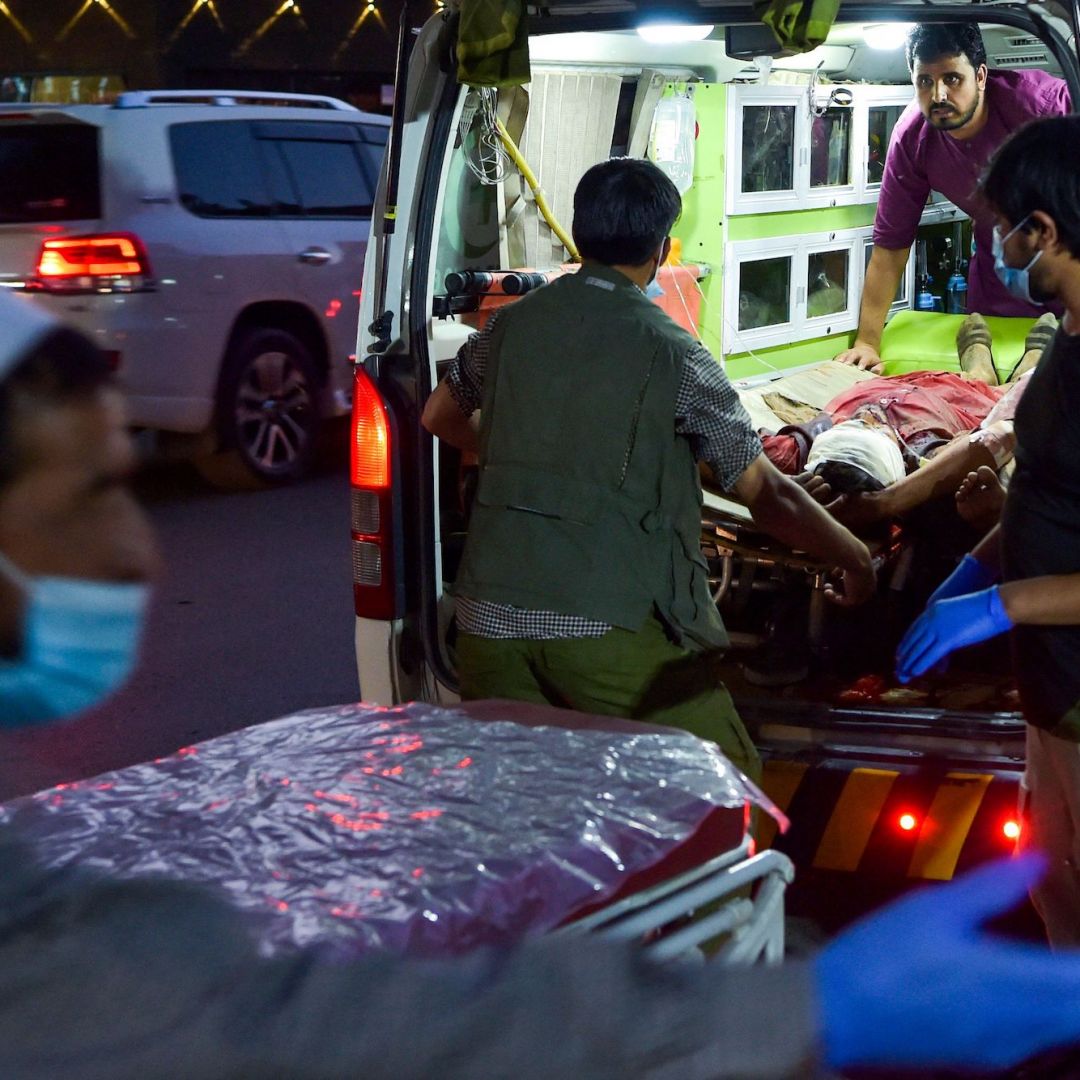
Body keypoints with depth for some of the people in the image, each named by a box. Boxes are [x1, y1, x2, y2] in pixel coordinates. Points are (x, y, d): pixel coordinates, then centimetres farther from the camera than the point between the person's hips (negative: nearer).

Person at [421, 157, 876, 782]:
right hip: (610, 627, -5)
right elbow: (769, 498, -3)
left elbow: (441, 417, 29)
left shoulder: (512, 324, 9)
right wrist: (857, 558, 13)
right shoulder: (672, 355, -5)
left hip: (490, 614, 5)